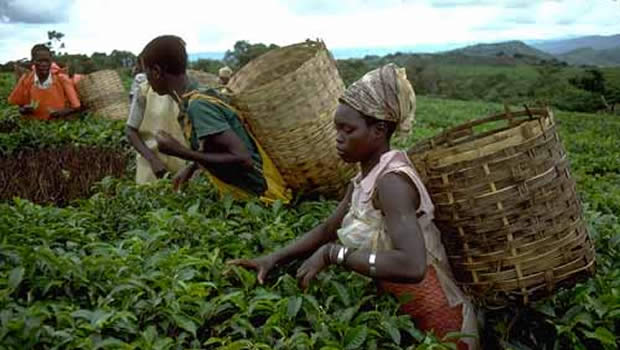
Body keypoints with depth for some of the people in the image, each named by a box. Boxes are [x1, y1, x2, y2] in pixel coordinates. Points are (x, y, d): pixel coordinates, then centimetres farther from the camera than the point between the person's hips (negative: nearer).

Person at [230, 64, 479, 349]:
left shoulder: (391, 181, -25)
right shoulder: (366, 178, 1)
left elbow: (412, 266, -38)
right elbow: (327, 229, 12)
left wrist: (332, 254, -31)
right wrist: (273, 259, 1)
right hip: (402, 313, 7)